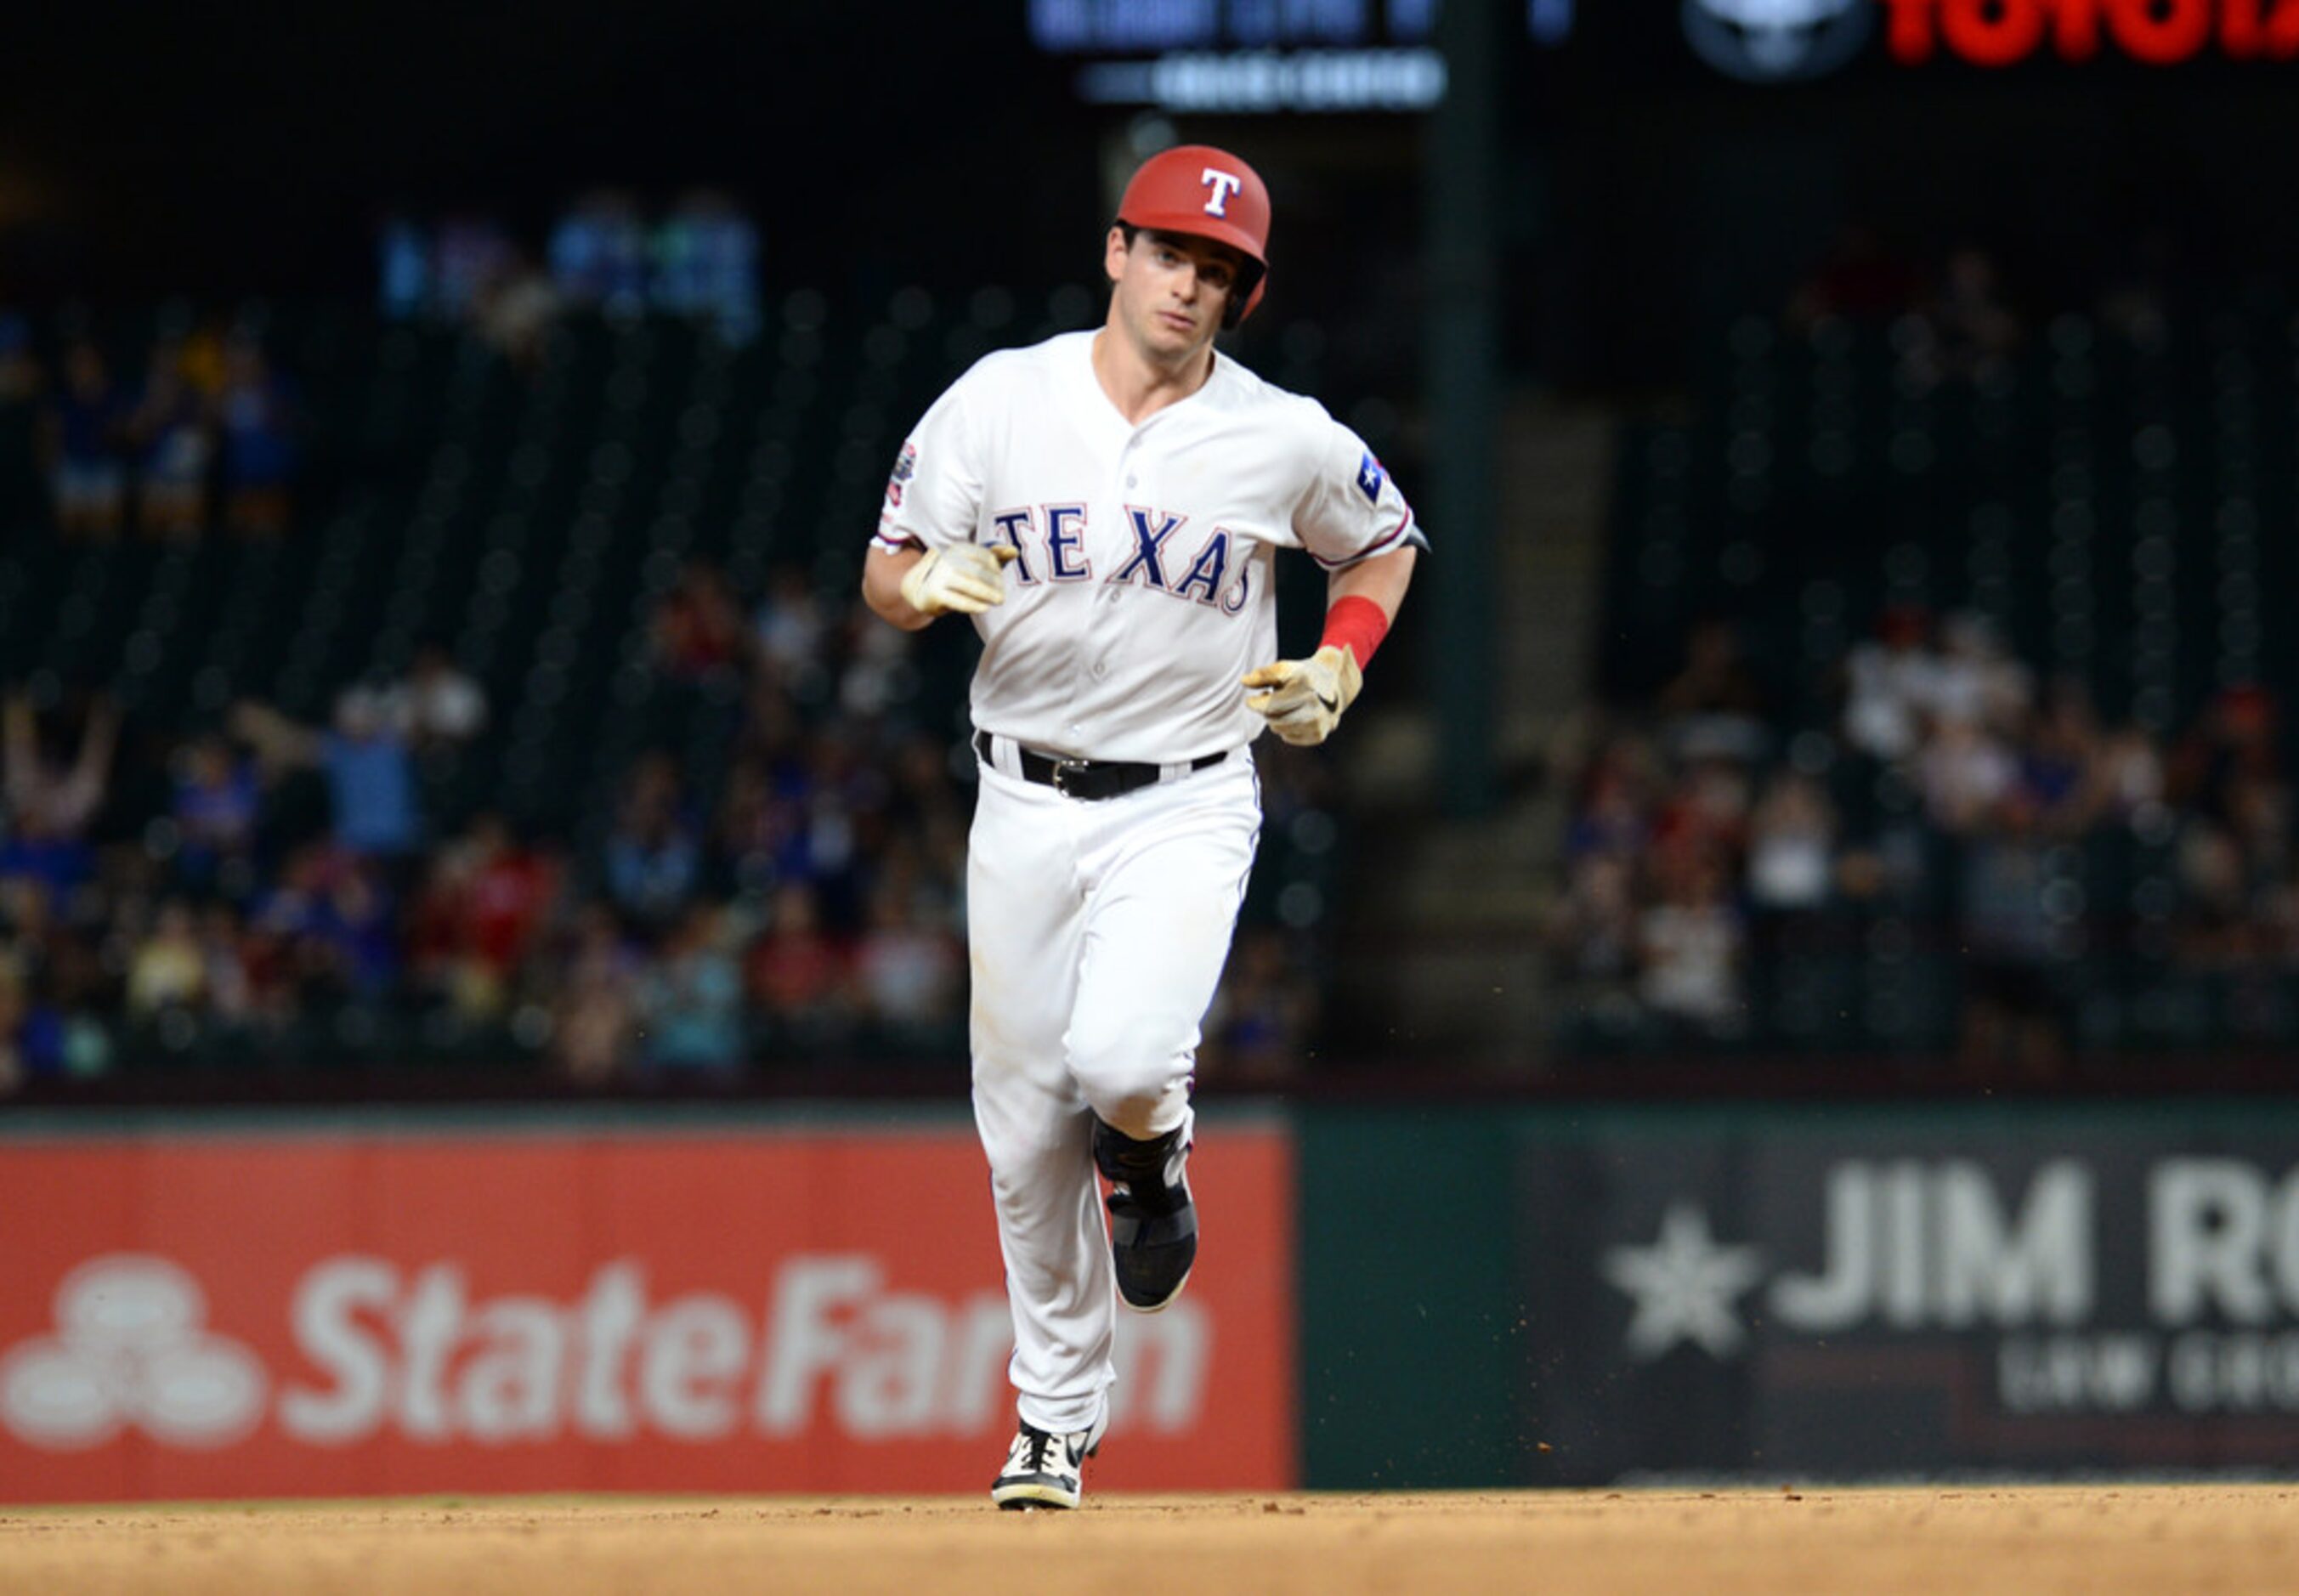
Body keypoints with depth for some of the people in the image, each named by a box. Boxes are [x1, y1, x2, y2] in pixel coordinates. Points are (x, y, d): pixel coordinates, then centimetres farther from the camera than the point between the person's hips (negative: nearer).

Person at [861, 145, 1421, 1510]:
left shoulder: (1286, 440, -3)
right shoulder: (1003, 400, -2)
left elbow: (1387, 544, 16)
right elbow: (885, 576, 3)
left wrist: (1339, 669, -1)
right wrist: (934, 587, -21)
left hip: (1188, 807, -2)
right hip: (1027, 799, 2)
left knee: (1119, 1059, -26)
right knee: (1026, 1133, 4)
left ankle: (1153, 1150, 12)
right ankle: (1057, 1420, 20)